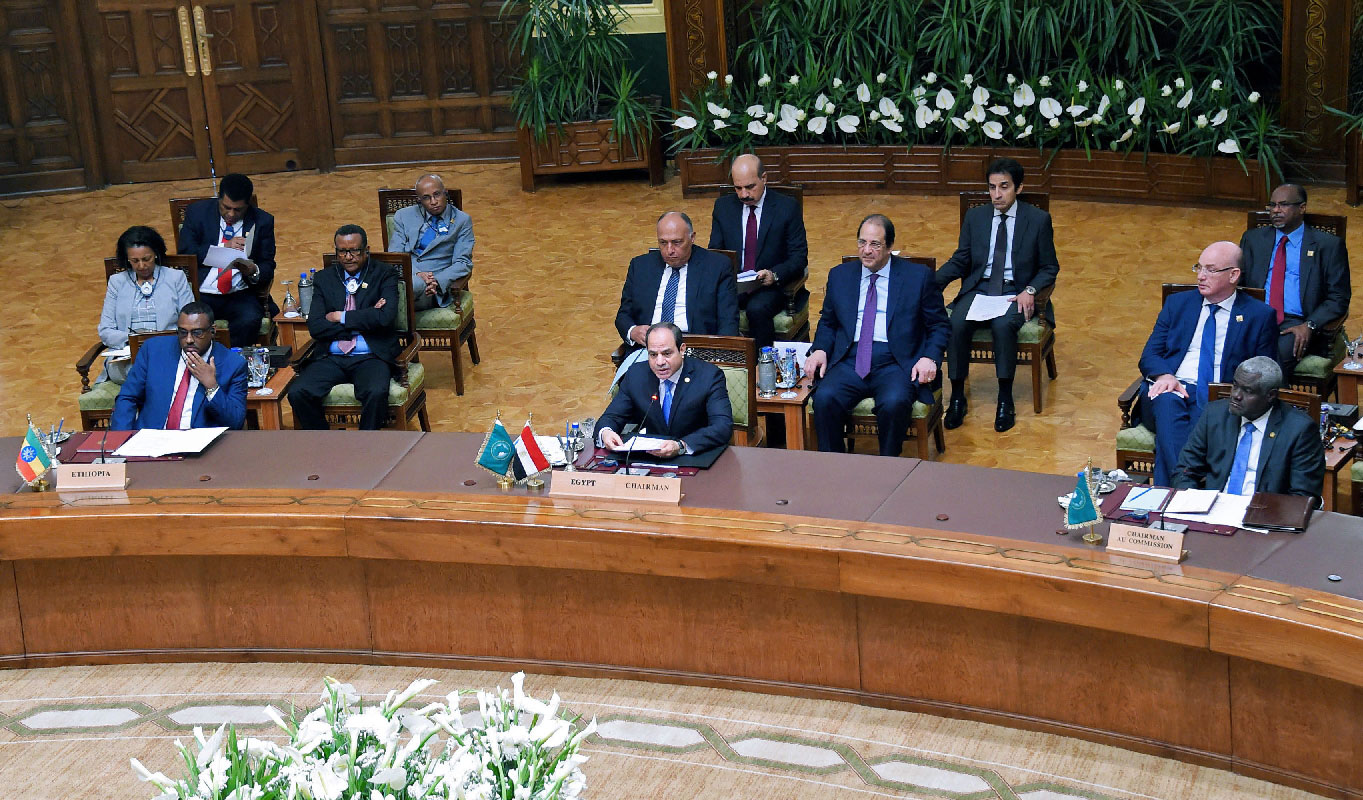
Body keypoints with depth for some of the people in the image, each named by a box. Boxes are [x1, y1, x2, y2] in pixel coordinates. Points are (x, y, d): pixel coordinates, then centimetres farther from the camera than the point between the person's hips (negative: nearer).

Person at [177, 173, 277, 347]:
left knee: (250, 320, -32)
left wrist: (253, 270, -15)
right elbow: (185, 251, -3)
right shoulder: (197, 213, 7)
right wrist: (224, 247, -11)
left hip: (241, 295, 0)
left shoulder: (263, 221, 8)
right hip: (201, 295, 0)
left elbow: (268, 267, 9)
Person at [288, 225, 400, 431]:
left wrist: (342, 317, -5)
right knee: (297, 393, -23)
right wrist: (363, 321, -7)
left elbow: (386, 317, -10)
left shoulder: (384, 275, 7)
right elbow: (315, 327, 0)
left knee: (376, 393, -34)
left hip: (370, 358, -3)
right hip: (331, 358, 3)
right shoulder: (324, 278, 13)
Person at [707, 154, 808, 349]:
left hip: (771, 285, -3)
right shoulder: (723, 206, 8)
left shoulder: (787, 208, -2)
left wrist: (774, 275, -22)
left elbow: (799, 258, -3)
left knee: (757, 309, -35)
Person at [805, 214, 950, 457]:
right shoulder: (840, 275, 16)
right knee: (824, 398, -28)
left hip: (895, 364, -3)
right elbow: (828, 322, 24)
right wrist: (820, 350, 2)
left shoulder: (918, 276, 7)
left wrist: (930, 358, -9)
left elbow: (940, 325, 9)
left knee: (895, 403, -35)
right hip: (850, 362, 3)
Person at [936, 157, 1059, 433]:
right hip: (978, 289, 3)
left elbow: (1049, 267, 5)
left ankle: (1005, 400, -23)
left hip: (1016, 293, -3)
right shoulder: (975, 217, 10)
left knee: (1003, 325, -35)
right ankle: (957, 397, -18)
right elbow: (960, 261, 9)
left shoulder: (1038, 220, 2)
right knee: (956, 324, -28)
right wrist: (932, 283, -11)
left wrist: (1030, 291, -16)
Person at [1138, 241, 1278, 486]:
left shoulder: (1260, 315, 12)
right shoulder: (1177, 303, 19)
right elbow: (1149, 355, 14)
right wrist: (1164, 375, -11)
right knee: (1166, 402, -36)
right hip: (1171, 391, 2)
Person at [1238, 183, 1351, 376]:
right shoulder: (1252, 239, 19)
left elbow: (1338, 298, 4)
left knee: (1281, 351, -36)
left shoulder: (1328, 245, 9)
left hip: (1295, 324, -2)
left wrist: (1309, 326, -13)